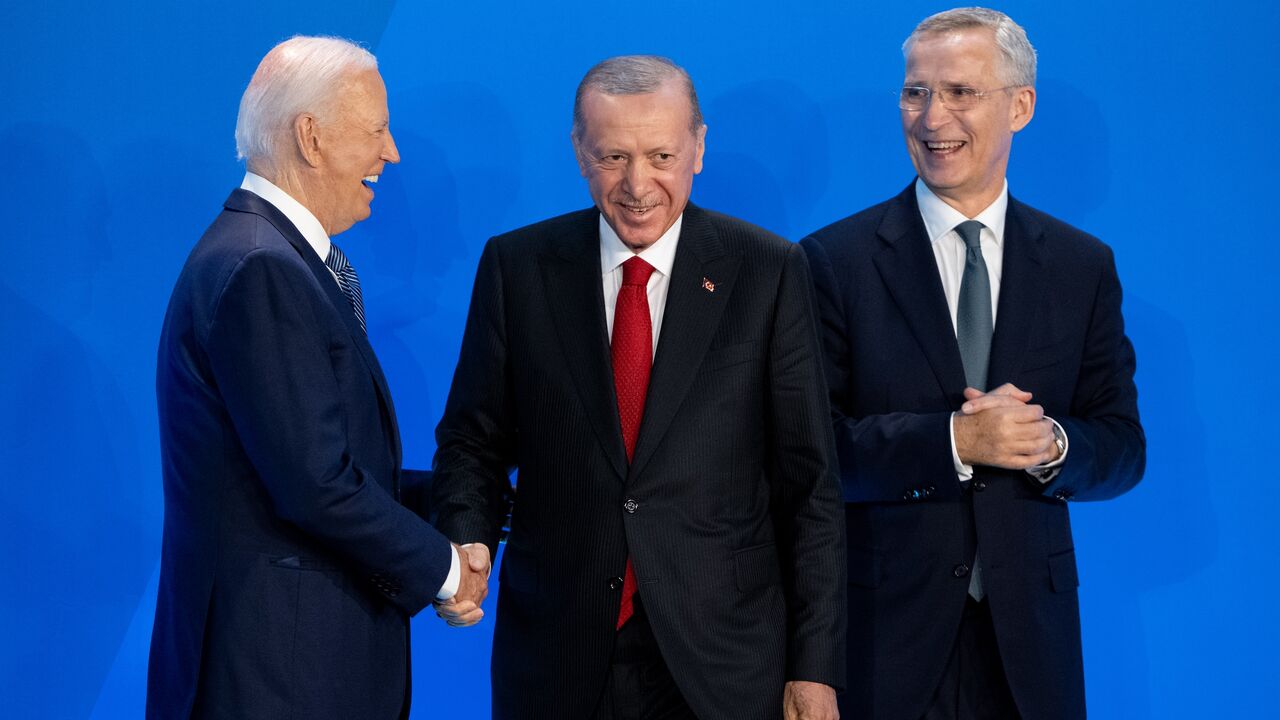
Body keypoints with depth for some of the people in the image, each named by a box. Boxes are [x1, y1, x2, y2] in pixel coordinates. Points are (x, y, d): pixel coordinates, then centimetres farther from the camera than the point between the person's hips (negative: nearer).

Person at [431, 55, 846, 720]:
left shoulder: (769, 271, -3)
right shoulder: (515, 266, 1)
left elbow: (808, 482, -3)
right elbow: (473, 441, 7)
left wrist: (815, 665, -6)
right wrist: (467, 547, -13)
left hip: (722, 663, -1)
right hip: (556, 660, 1)